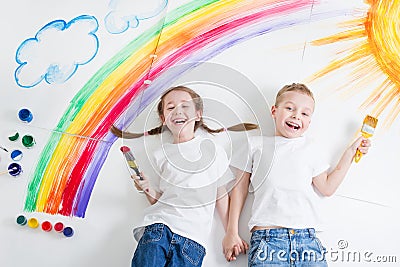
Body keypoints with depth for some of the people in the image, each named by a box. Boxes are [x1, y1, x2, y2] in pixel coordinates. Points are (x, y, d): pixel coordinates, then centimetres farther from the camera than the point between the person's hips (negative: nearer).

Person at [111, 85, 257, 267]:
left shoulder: (214, 150, 8)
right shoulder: (161, 155, 12)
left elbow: (221, 196, 11)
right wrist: (150, 191, -5)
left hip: (192, 238, -1)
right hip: (158, 227, 1)